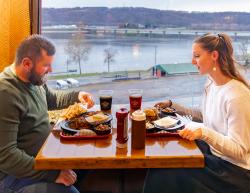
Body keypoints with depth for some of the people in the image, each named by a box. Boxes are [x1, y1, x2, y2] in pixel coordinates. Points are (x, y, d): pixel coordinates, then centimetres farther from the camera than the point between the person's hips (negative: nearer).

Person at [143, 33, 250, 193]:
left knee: (166, 173, -17)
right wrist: (172, 105, 11)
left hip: (233, 168, -8)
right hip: (214, 151, 8)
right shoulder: (211, 84, 2)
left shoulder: (237, 95, -25)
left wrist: (204, 132, -37)